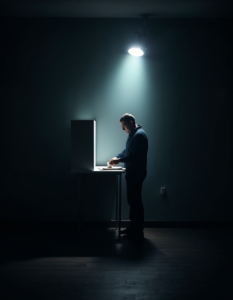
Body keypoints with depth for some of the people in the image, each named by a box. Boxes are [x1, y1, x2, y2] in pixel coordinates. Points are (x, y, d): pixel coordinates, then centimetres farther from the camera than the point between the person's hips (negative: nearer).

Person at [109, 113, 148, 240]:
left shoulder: (139, 135, -17)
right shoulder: (132, 134, 17)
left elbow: (135, 155, -24)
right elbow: (127, 151, 23)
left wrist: (120, 160, -19)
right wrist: (117, 157, 8)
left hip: (137, 173, -11)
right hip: (132, 172, 11)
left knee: (135, 201, -6)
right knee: (132, 200, 15)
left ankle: (138, 231, 0)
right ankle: (133, 226, 25)